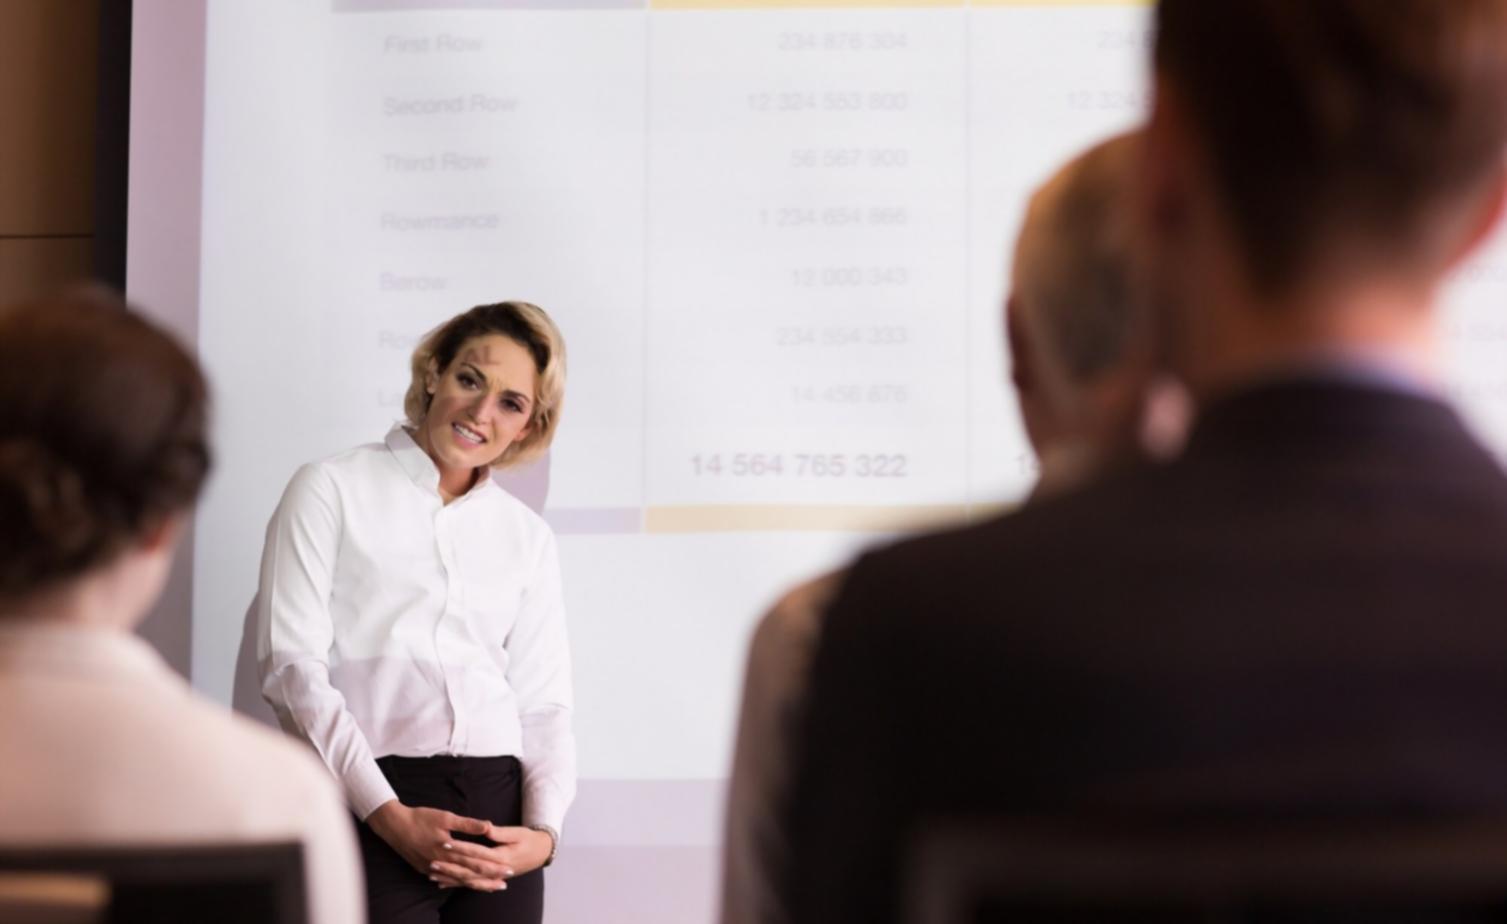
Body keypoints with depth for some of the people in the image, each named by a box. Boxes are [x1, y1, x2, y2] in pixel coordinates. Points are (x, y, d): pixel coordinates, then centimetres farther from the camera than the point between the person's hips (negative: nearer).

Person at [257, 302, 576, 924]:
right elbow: (292, 664, -4)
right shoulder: (331, 491, 5)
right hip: (371, 811, -4)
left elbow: (544, 704, 13)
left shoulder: (528, 539, 17)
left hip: (498, 818, 4)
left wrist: (542, 831, -5)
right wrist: (390, 815, -12)